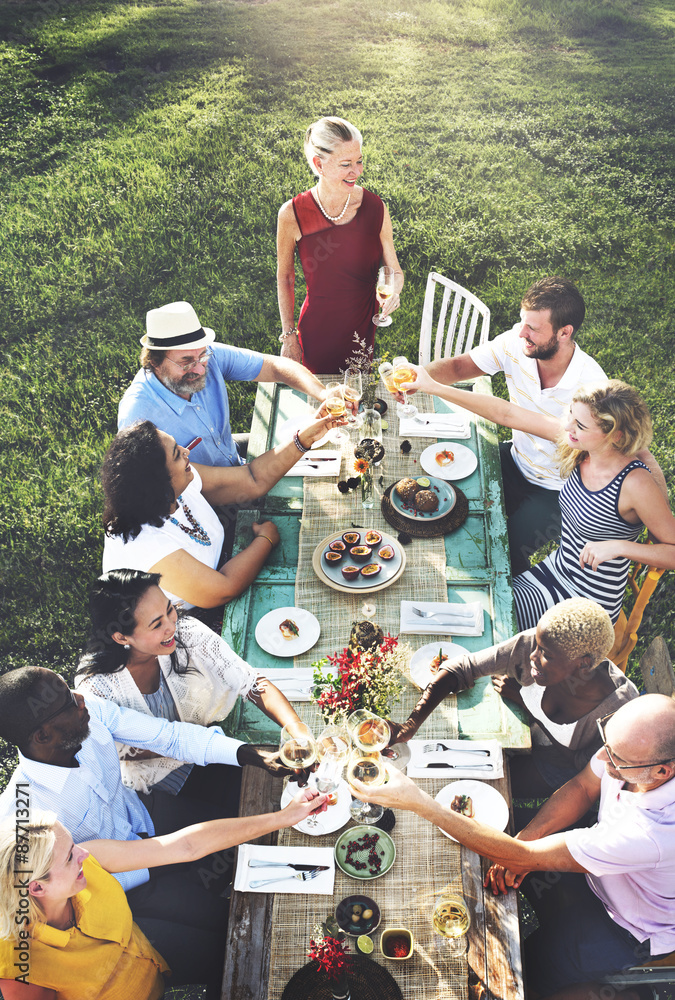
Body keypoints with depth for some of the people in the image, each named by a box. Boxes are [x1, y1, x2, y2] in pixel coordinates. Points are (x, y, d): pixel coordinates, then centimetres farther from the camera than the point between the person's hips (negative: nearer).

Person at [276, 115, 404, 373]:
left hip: (363, 329, 2)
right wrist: (288, 335, 1)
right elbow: (285, 278, -3)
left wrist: (394, 290, -24)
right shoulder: (292, 214, -16)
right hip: (316, 331, -2)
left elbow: (394, 269, 0)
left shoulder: (375, 208, -11)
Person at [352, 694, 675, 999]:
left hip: (633, 930, -5)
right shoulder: (628, 743, -27)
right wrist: (522, 840, -18)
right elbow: (582, 788, -5)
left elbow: (525, 858, -39)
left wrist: (420, 802, -41)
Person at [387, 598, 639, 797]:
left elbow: (588, 764, -20)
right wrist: (410, 725, -35)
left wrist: (522, 698, -24)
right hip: (526, 737, 3)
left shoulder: (621, 704, -36)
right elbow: (462, 666, -23)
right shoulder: (528, 646, -31)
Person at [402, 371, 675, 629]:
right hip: (557, 569, 6)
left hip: (589, 605, -6)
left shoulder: (635, 484, -29)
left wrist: (618, 546, -32)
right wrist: (434, 387, -8)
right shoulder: (580, 445, -11)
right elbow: (506, 414, -8)